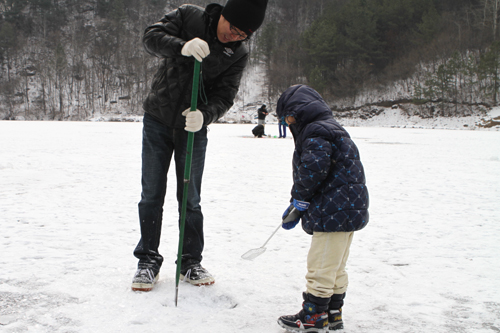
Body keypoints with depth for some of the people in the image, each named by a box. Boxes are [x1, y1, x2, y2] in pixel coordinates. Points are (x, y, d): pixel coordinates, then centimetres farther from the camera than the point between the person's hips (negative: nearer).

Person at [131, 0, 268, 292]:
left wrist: (204, 115, -32)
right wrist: (182, 47, -38)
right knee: (152, 196, 3)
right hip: (157, 120, 0)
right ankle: (148, 261, 16)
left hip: (193, 128, 0)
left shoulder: (239, 54, -9)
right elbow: (152, 36, -19)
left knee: (191, 199, 5)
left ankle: (191, 262, 20)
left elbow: (224, 97, -12)